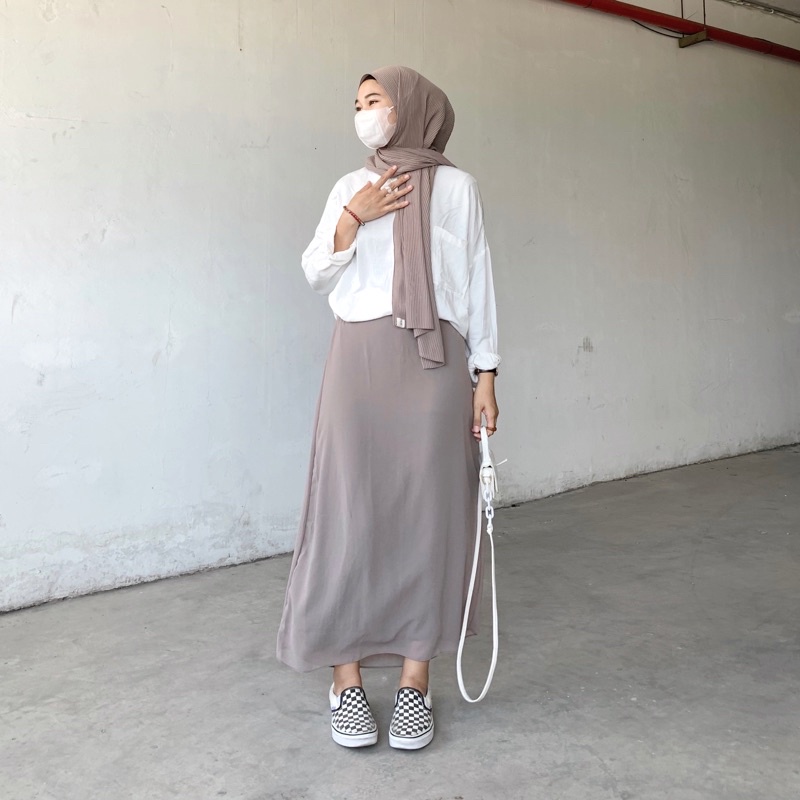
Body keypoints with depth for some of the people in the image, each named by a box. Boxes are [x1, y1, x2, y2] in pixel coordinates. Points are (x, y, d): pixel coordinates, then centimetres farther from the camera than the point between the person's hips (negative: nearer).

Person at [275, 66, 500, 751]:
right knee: (351, 512, -3)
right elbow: (317, 275, 10)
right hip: (361, 360, 1)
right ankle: (347, 677, 8)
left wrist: (485, 372, 1)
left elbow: (478, 282, 7)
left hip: (435, 363, -1)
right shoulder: (352, 188, 16)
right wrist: (353, 219, -5)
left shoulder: (456, 186, 11)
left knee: (429, 513, -1)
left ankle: (415, 680, 9)